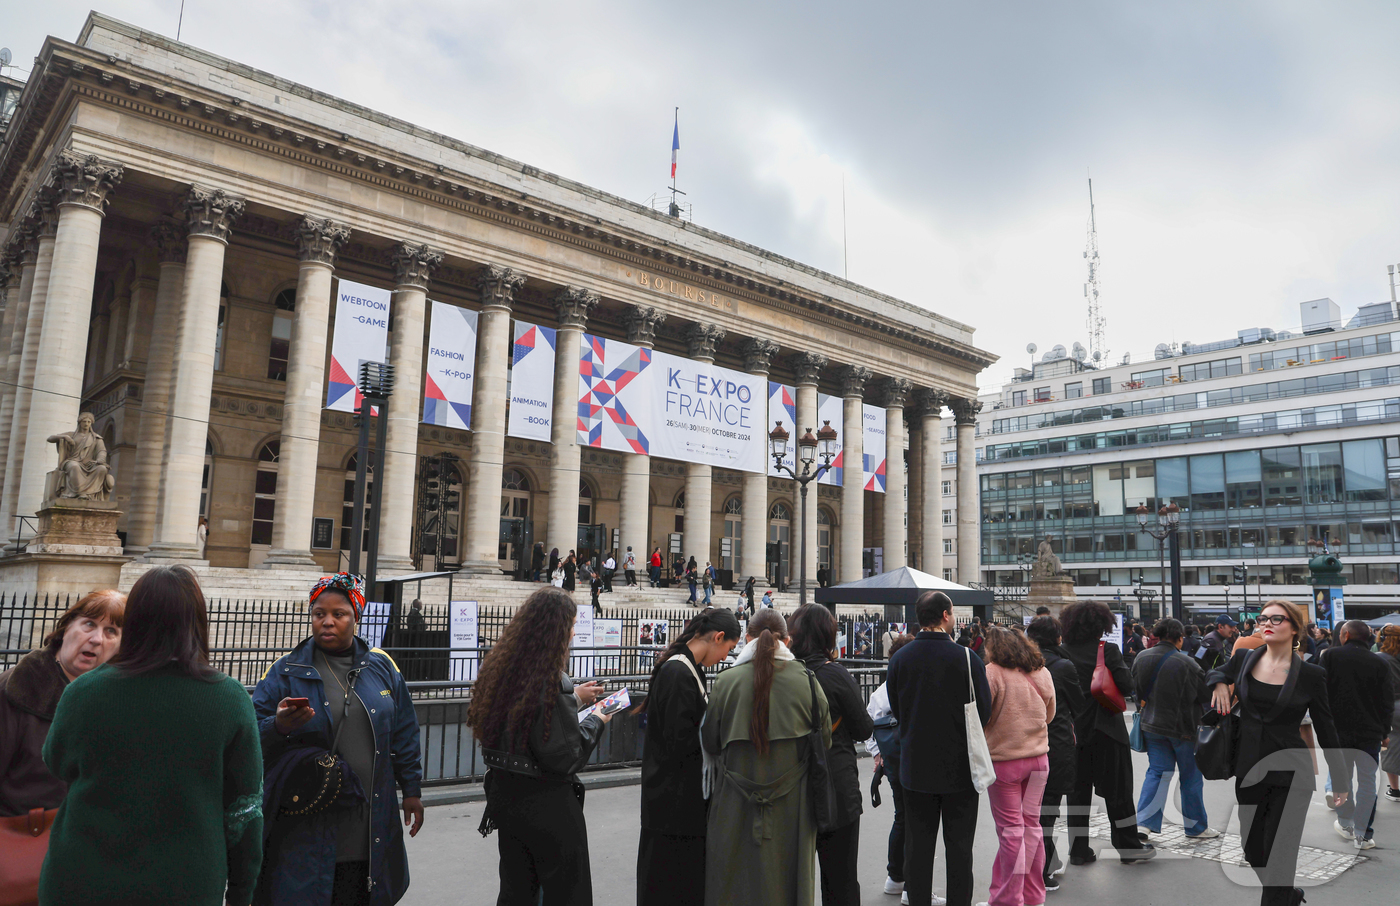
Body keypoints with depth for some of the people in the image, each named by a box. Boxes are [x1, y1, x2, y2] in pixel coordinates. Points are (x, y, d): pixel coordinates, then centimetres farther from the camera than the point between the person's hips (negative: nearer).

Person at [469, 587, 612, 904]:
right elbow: (563, 757, -23)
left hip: (505, 795, 8)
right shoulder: (550, 679, -24)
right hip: (546, 804, -8)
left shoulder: (500, 666, 1)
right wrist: (595, 722, -7)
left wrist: (573, 697, 17)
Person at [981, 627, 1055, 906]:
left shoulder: (991, 674, -15)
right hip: (1038, 759, 5)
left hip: (1003, 761, -5)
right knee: (1031, 825, 15)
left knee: (1011, 830, 2)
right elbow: (1049, 715, 17)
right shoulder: (1042, 673, 4)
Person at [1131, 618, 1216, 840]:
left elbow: (1135, 688, 8)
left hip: (1152, 725, 4)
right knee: (1191, 777, 12)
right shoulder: (1186, 664, -21)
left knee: (1157, 772, 12)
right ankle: (1196, 827, 25)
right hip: (1182, 728, -4)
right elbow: (1204, 694, -11)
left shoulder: (1142, 658, -4)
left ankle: (1144, 822, 3)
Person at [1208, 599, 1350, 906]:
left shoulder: (1311, 675, -5)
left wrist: (1340, 779, 8)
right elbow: (1214, 672, 20)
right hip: (1248, 772, 4)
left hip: (1291, 774, -4)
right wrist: (1219, 683, -3)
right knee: (1253, 853, 14)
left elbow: (1326, 730, 3)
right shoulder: (1244, 660, 1)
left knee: (1278, 857, -3)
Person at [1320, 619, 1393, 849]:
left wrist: (1319, 726, 4)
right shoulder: (1380, 663, -3)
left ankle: (1346, 824, 24)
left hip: (1337, 729, 0)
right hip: (1370, 733, 0)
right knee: (1367, 781, 6)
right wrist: (1384, 731, 12)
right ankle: (1362, 834, 5)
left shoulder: (1329, 656, -5)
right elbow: (1387, 701, 1)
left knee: (1341, 778, 14)